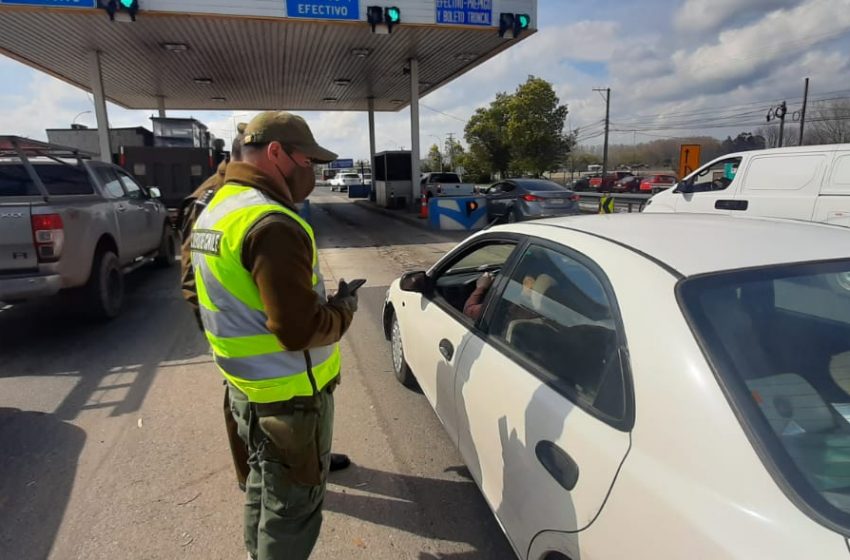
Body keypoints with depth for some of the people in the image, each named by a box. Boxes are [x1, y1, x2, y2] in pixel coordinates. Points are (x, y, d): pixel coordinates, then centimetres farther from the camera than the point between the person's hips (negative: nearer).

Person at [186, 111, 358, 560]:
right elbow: (299, 329, -29)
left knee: (265, 486, 28)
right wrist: (344, 308, -10)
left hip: (247, 386, 10)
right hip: (289, 395, -10)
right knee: (293, 506, 10)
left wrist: (320, 299, 7)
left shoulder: (215, 210, 9)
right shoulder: (272, 223, -26)